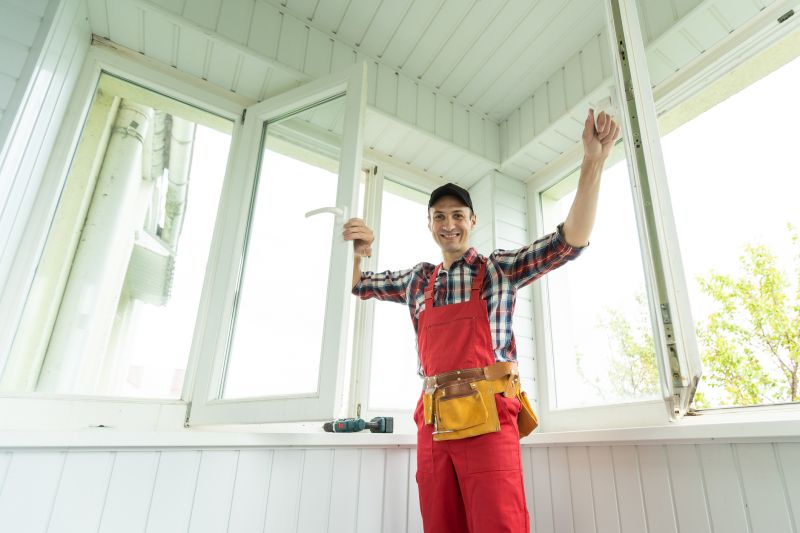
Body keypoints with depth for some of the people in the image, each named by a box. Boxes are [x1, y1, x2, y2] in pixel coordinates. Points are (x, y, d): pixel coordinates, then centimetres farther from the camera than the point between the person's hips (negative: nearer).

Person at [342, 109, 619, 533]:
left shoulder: (497, 270, 7)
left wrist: (593, 162, -13)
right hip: (433, 420, 4)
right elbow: (358, 285, 28)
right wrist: (358, 251, 3)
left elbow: (570, 241, -2)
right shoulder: (417, 281, 18)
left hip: (486, 416, -3)